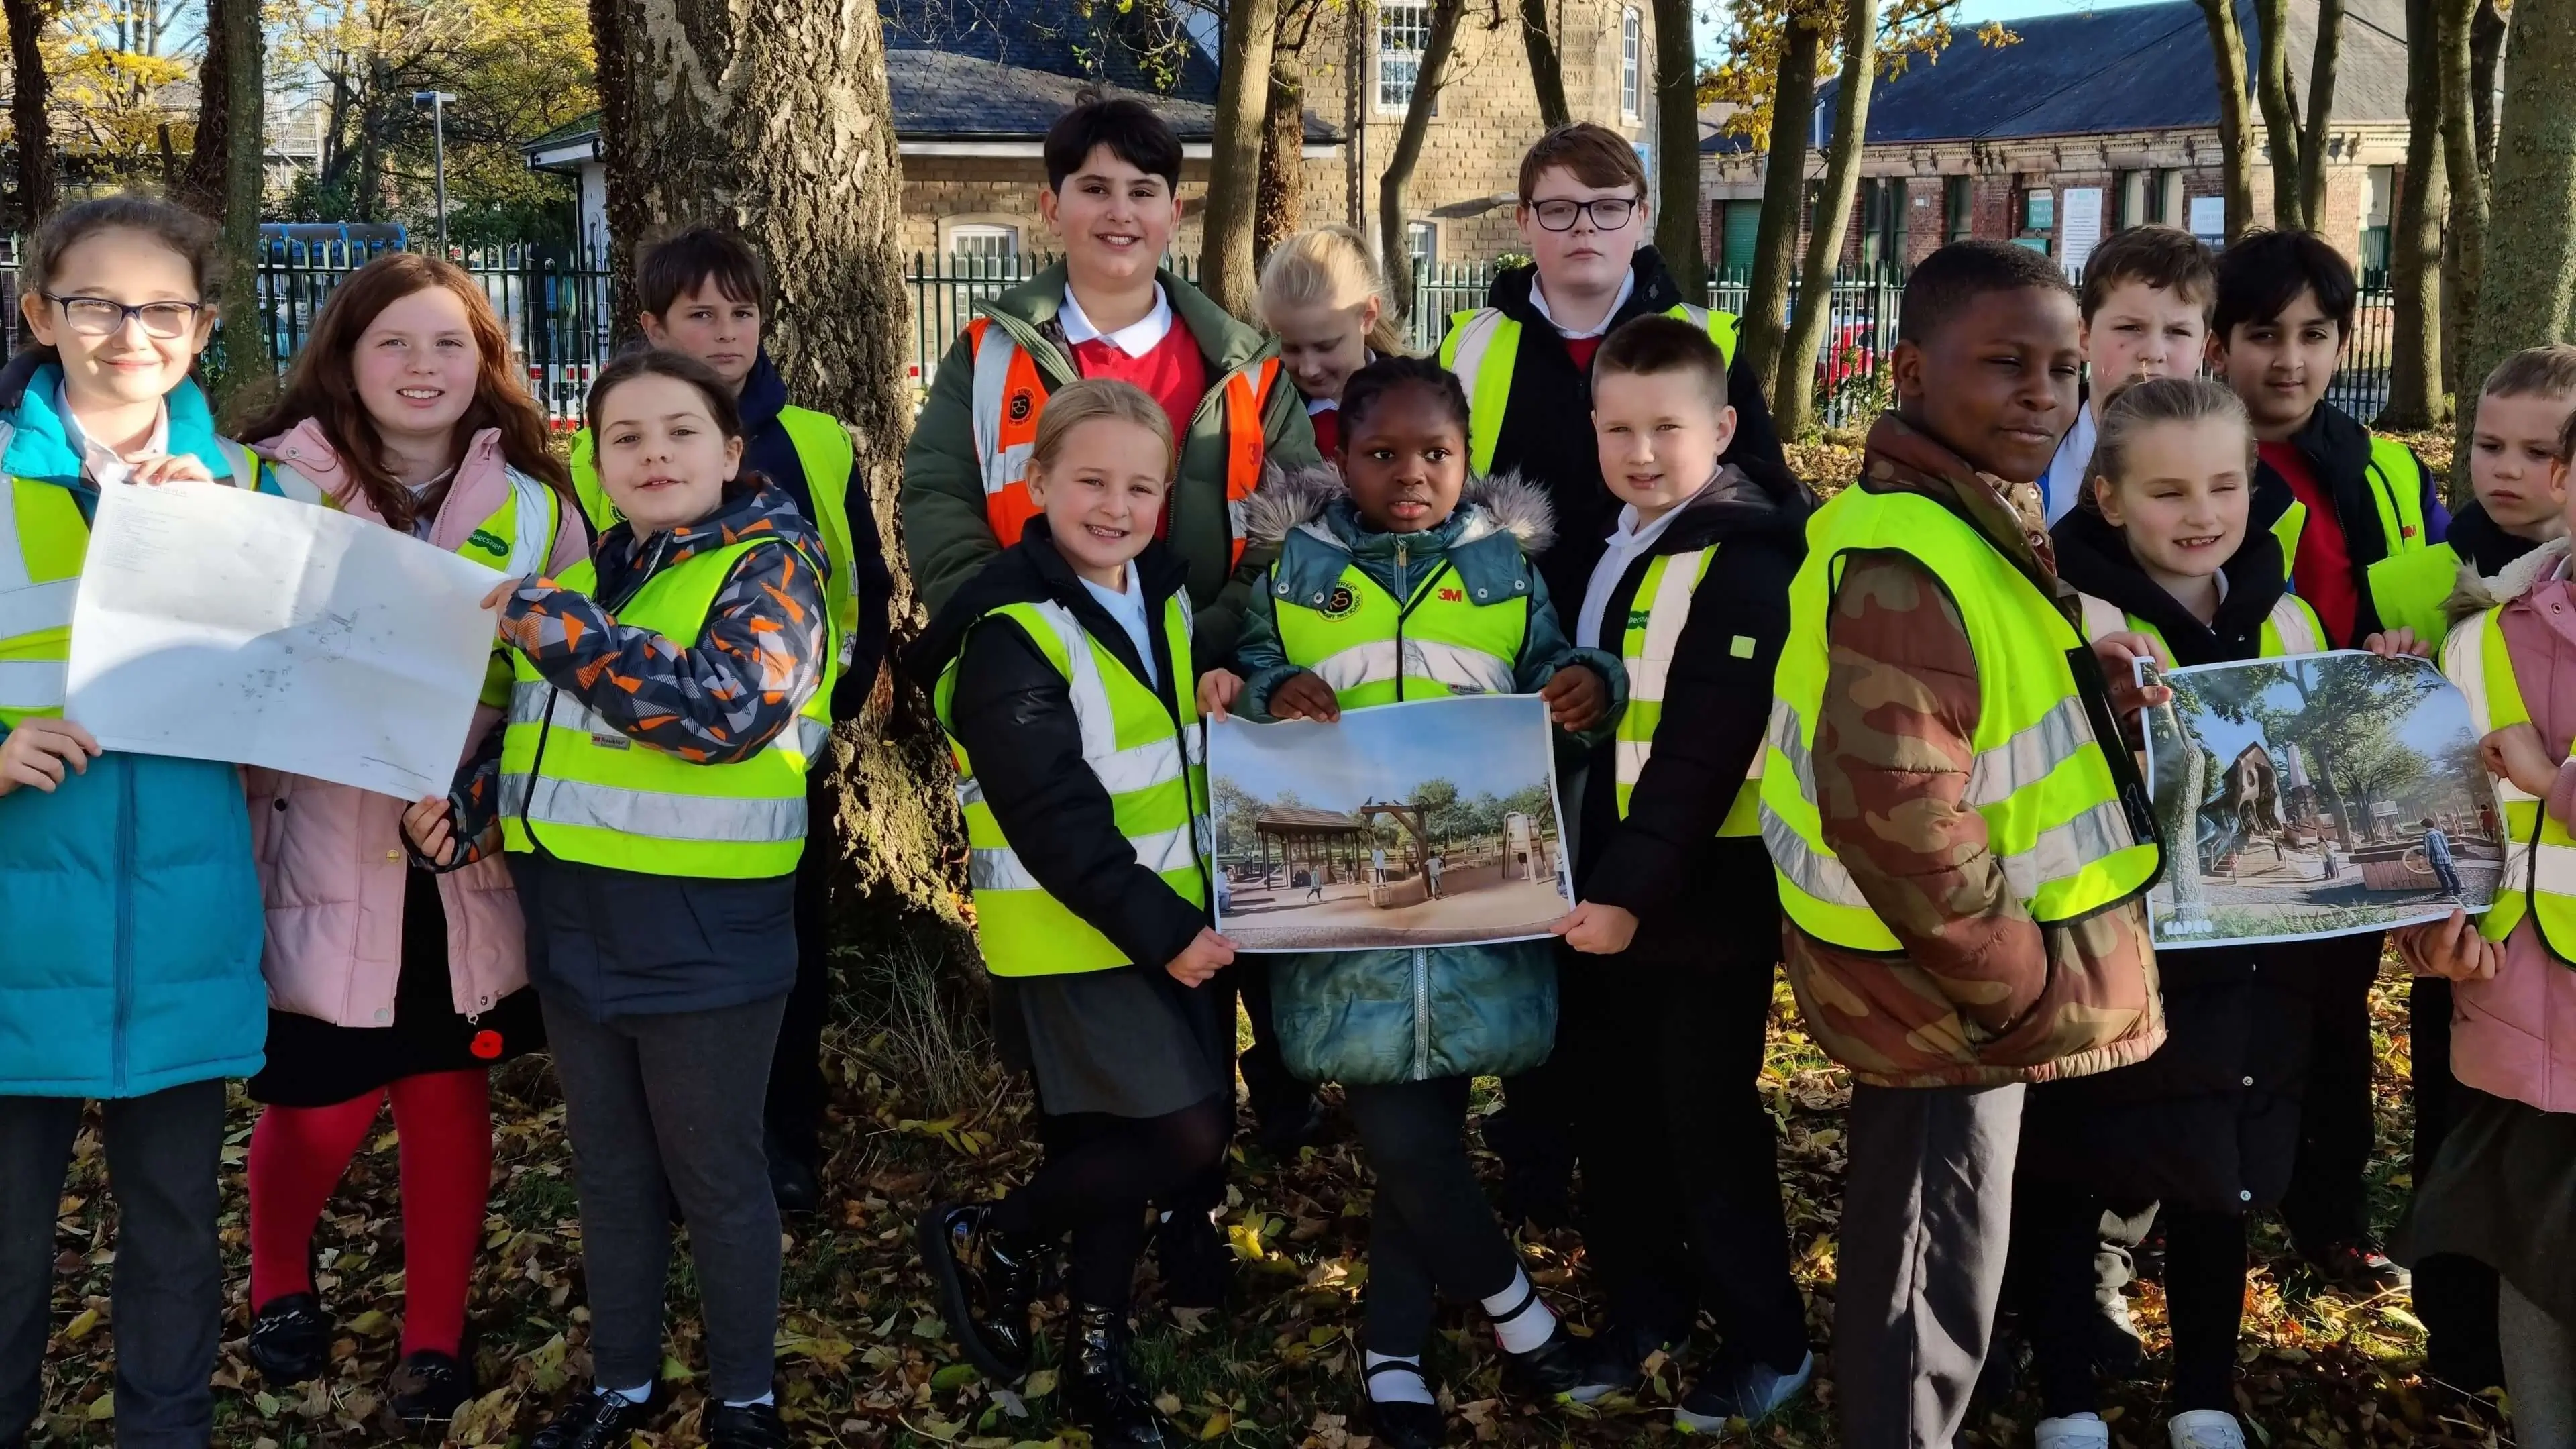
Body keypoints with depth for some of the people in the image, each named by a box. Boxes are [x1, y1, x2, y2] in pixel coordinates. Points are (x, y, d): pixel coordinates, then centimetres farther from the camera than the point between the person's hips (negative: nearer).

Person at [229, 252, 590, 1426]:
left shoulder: (533, 506, 2)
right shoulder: (275, 483, -2)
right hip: (323, 850, -1)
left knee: (451, 1096, 10)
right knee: (321, 1105, 3)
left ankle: (436, 1337, 26)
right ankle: (279, 1284, 33)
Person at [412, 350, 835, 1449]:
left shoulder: (769, 565, -10)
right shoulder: (583, 569, 10)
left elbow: (729, 708, -29)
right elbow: (529, 729, 19)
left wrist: (564, 629, -29)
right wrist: (461, 803, -1)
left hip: (703, 944, -6)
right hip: (575, 935, 6)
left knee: (716, 1180, 8)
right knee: (608, 1174, 19)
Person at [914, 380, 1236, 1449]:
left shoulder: (1163, 593, 8)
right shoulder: (1009, 634, -18)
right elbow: (1053, 818, -23)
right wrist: (1156, 931, -23)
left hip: (1171, 924, 8)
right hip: (1072, 935, -8)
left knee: (1113, 1144, 14)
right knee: (1185, 1132, -11)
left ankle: (1097, 1356, 28)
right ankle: (989, 1246, 10)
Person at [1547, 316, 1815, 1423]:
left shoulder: (1743, 556, -15)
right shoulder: (1617, 545, 13)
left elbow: (1702, 749, -22)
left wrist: (1634, 888, -24)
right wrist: (1597, 878, 14)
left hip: (1704, 894, -8)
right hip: (1606, 882, 8)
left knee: (1708, 1118, 2)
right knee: (1612, 1107, 15)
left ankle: (1765, 1338, 18)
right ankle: (1644, 1303, 32)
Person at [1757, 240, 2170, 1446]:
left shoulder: (1969, 519, 7)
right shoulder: (1909, 563, -27)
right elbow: (1901, 820, -32)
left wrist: (2084, 689, 1)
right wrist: (2027, 985, -20)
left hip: (1946, 984, 10)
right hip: (1949, 996, -10)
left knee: (1911, 1266, 26)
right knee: (1931, 1297, 6)